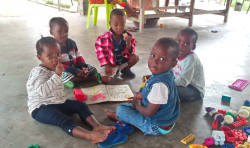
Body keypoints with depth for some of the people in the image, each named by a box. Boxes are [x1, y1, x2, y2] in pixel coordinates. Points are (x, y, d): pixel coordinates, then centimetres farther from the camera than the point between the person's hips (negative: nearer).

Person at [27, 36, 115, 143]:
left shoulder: (55, 70, 11)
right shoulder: (38, 72, -16)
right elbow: (43, 91, -35)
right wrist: (57, 75, -34)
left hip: (58, 103, 9)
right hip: (41, 108, -9)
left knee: (80, 105, -7)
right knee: (63, 120, -33)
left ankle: (97, 126, -26)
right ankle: (90, 135, -53)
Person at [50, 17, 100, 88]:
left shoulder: (71, 42, 5)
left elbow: (78, 56, 10)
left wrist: (83, 66, -11)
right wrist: (75, 71, -29)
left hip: (76, 67, 7)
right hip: (63, 71, -7)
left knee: (93, 69, 5)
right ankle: (92, 78, -22)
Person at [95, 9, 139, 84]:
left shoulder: (128, 36, -12)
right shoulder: (105, 38, -21)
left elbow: (130, 53, -9)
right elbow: (100, 52, -10)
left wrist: (128, 43, -30)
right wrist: (106, 65, -15)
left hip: (123, 61, 3)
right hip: (110, 63, -2)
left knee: (135, 57, -20)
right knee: (105, 80, -20)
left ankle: (124, 69, 13)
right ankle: (115, 71, 16)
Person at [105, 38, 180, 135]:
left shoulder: (159, 84, -38)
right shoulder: (168, 73, -8)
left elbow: (149, 112, -28)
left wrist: (136, 104, -10)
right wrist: (143, 96, 7)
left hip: (157, 127, -9)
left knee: (120, 110, -2)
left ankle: (117, 116, 31)